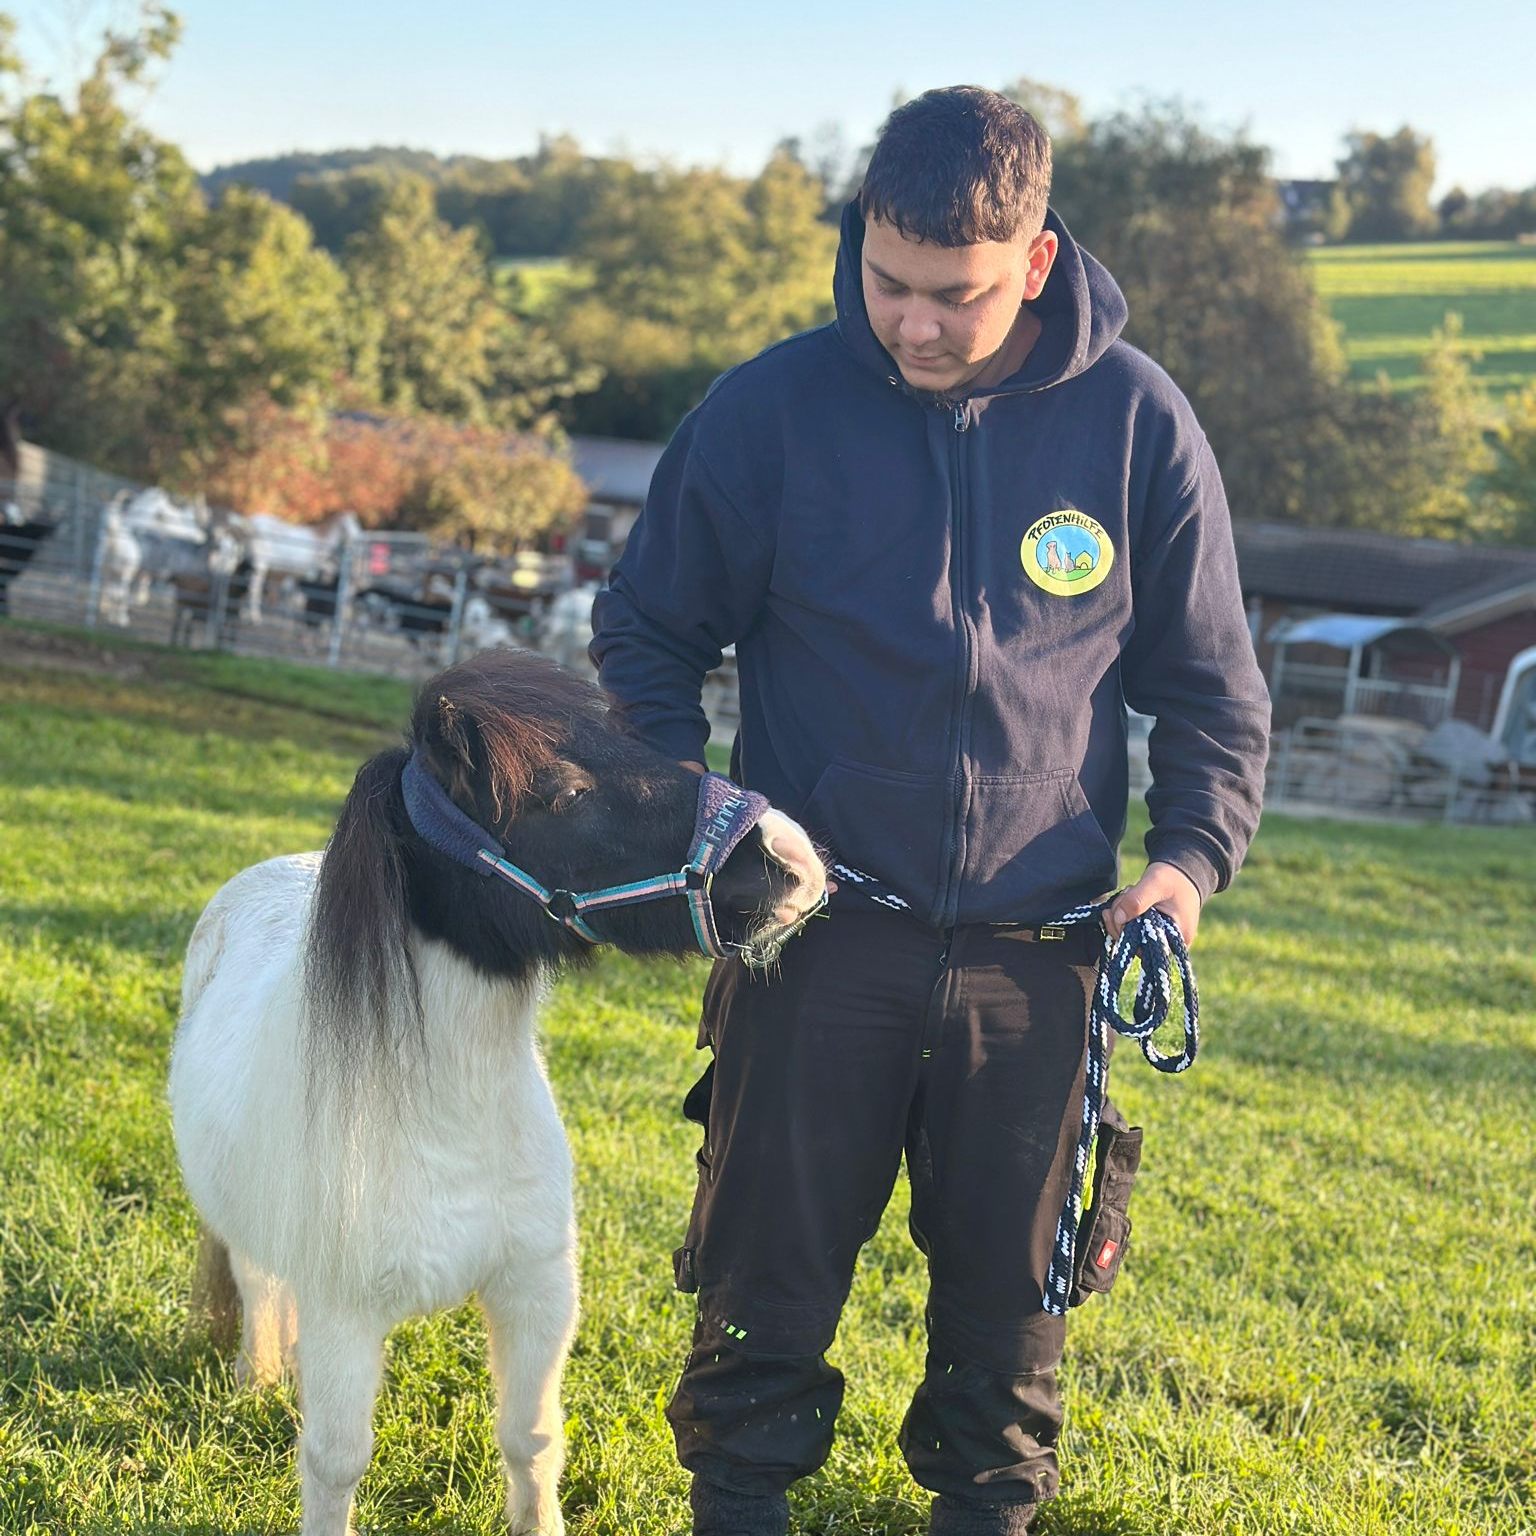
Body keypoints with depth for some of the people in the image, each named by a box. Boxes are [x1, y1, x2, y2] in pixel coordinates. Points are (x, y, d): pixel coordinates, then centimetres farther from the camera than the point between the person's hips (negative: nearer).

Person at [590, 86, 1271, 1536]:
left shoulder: (1138, 420, -2)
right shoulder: (772, 407, -5)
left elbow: (1210, 683, 8)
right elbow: (646, 629, 7)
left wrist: (1190, 851, -7)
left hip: (1039, 943, 1)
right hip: (817, 929, -1)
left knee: (1015, 1279, 13)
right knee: (772, 1266, 6)